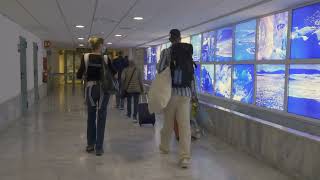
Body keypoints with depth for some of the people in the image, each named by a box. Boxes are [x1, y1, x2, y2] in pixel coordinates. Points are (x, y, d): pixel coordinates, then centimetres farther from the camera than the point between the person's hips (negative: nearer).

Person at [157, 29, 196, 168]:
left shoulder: (166, 52, -1)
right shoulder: (188, 51, 7)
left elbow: (160, 69, -5)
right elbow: (192, 73, 9)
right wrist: (193, 91, 16)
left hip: (171, 91, -1)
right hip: (185, 91, 1)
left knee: (168, 122, 14)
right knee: (185, 124, -3)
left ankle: (164, 147, 34)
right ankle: (185, 157, -8)